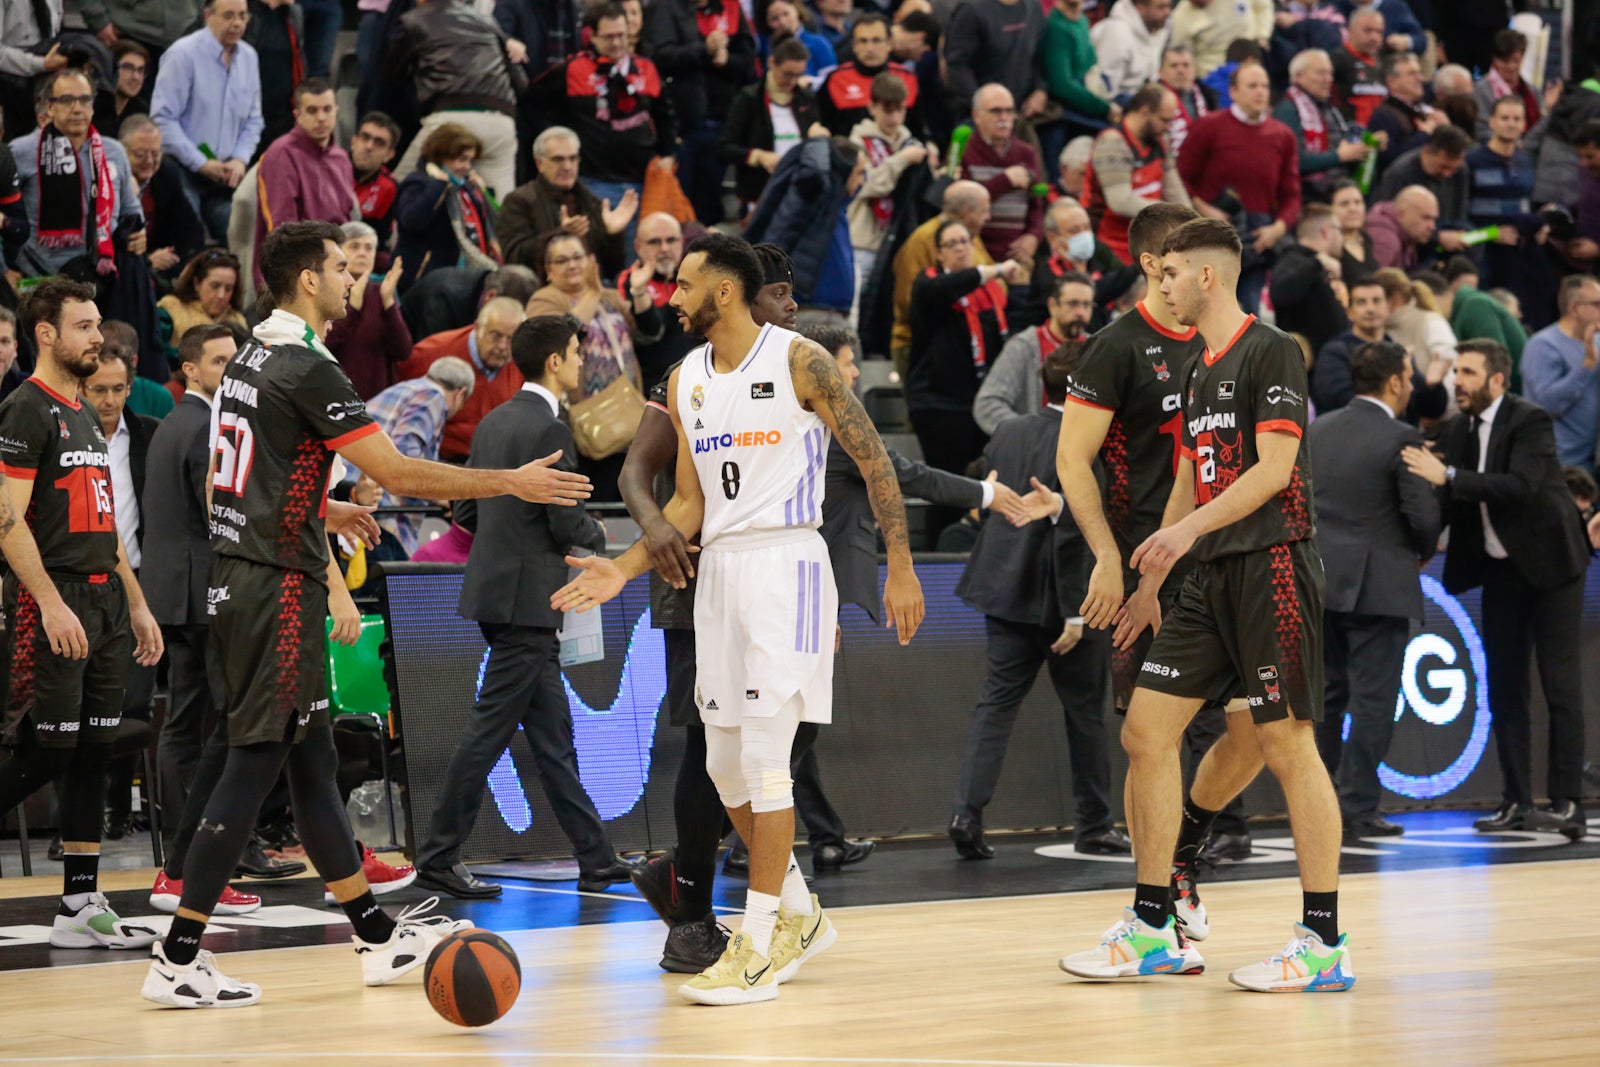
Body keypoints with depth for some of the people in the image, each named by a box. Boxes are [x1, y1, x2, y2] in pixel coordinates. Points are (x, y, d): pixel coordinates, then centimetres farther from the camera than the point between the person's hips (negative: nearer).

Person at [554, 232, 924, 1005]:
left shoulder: (798, 362, -7)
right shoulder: (685, 381, 12)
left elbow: (874, 460, -5)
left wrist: (900, 566, -9)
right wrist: (625, 571, 6)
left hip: (785, 563, -7)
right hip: (718, 567, 7)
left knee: (765, 756, -11)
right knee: (725, 763, 9)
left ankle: (759, 944, -7)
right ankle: (799, 916, 26)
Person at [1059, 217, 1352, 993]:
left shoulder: (1273, 353, -8)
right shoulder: (1199, 373, 19)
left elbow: (1273, 469, -16)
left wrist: (1190, 528, -25)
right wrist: (1145, 579, 24)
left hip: (1270, 565, -9)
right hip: (1209, 577, 9)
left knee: (1286, 742, -7)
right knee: (1145, 732, 3)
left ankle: (1324, 944, -2)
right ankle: (1152, 930, 10)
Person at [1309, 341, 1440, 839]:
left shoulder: (1317, 430, 5)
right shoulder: (1401, 440, -12)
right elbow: (1423, 516, -14)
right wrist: (1423, 551, 6)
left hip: (1321, 583, 6)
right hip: (1380, 586, -6)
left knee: (1326, 694, 15)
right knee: (1372, 699, -1)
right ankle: (1355, 809, -2)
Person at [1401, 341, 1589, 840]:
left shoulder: (1530, 421, -16)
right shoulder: (1459, 431, 4)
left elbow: (1522, 486, -30)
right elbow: (1451, 501, 6)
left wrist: (1448, 477, -34)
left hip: (1548, 561, -7)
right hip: (1500, 569, 7)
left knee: (1560, 683, -7)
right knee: (1504, 687, 6)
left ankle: (1566, 803, -8)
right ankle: (1516, 802, 11)